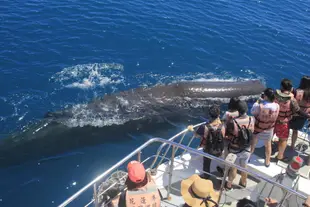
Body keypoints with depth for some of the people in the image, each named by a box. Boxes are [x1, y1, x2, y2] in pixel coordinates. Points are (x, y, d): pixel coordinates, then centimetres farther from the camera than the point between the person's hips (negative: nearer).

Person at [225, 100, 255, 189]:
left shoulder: (233, 122, -34)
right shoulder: (252, 119, -20)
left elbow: (226, 134, -16)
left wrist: (228, 120, -5)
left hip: (235, 150, -3)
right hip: (247, 149, 3)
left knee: (233, 168, 20)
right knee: (244, 167, 27)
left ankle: (229, 185, 42)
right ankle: (243, 183, 51)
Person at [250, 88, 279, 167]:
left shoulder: (260, 106, -34)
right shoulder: (277, 106, -22)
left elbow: (252, 112, -14)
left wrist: (258, 102, -8)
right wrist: (263, 101, -5)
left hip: (257, 129, -2)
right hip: (269, 130, 2)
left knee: (253, 144, 23)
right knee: (268, 146, 26)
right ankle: (267, 162, 44)